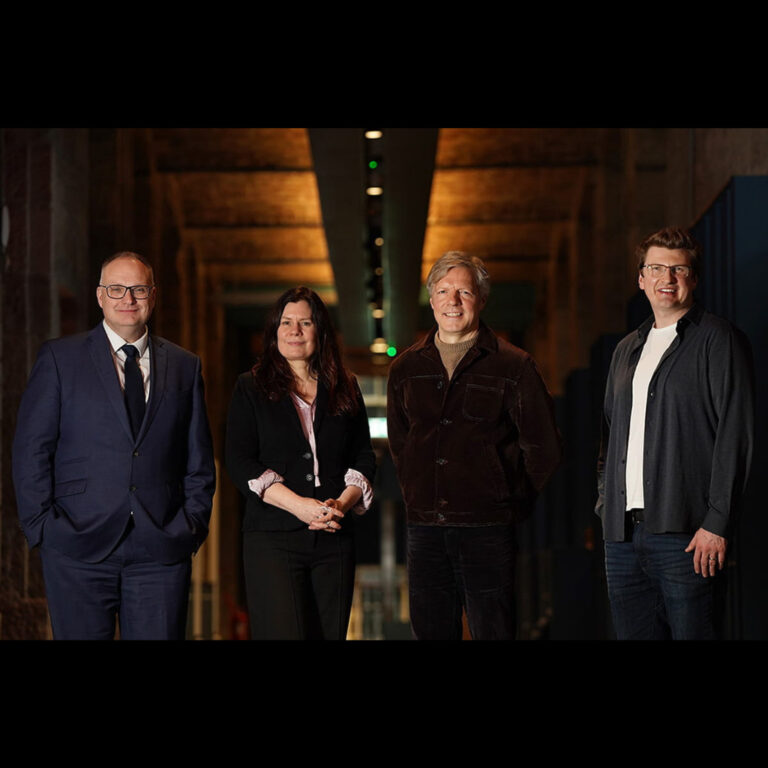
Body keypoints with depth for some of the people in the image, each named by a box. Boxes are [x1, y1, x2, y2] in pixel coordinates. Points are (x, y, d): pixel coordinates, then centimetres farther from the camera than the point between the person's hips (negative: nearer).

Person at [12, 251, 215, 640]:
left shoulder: (184, 366, 13)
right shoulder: (60, 357, 5)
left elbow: (199, 459, 15)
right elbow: (31, 449, 2)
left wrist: (194, 523, 3)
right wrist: (42, 523, -6)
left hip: (161, 549, 2)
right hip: (79, 547, -2)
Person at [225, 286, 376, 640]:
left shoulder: (345, 389, 15)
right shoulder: (250, 388, 6)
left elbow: (364, 458, 12)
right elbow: (239, 462, -3)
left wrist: (342, 503, -9)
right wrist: (299, 505, -15)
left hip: (335, 540, 3)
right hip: (272, 539, -3)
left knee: (331, 634, 2)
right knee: (283, 632, -12)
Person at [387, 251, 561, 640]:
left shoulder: (514, 367, -1)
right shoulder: (406, 368, 12)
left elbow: (543, 447, 3)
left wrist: (511, 505, 3)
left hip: (487, 530, -4)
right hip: (424, 530, 4)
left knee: (493, 631, -3)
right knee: (430, 631, 7)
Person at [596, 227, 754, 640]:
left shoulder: (718, 341, -2)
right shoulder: (627, 349, 20)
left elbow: (735, 435, -9)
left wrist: (716, 523, -15)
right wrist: (606, 502, 14)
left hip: (683, 532, -6)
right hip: (622, 533, 7)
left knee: (691, 632, -6)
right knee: (632, 633, 7)